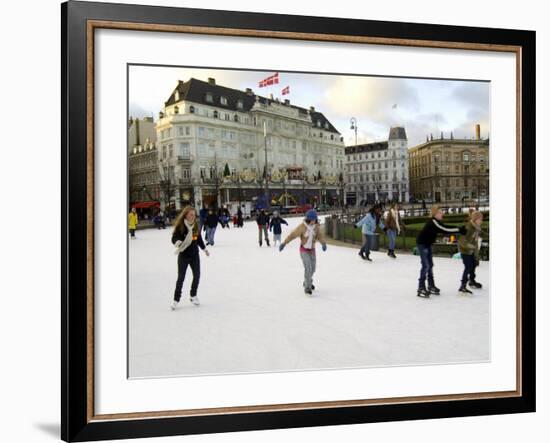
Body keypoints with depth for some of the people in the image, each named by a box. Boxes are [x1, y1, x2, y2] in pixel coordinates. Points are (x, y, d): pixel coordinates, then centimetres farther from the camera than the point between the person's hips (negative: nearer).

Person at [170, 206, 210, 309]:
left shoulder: (196, 226, 1)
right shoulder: (180, 226, -15)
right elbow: (174, 238, -18)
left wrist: (204, 249, 22)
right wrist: (178, 242, -40)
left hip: (194, 254, 5)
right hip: (183, 255, -5)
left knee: (197, 275, 9)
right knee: (181, 277, -2)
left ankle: (193, 295, 28)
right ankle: (176, 299, 10)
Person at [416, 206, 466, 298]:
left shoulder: (436, 222, 5)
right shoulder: (433, 222, -24)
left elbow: (444, 229, 3)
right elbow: (445, 229, -29)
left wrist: (460, 229, -6)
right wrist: (459, 230, -28)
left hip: (427, 244, 10)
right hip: (422, 244, -10)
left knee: (430, 265, 14)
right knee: (426, 265, -11)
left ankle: (431, 286, 24)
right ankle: (421, 289, -8)